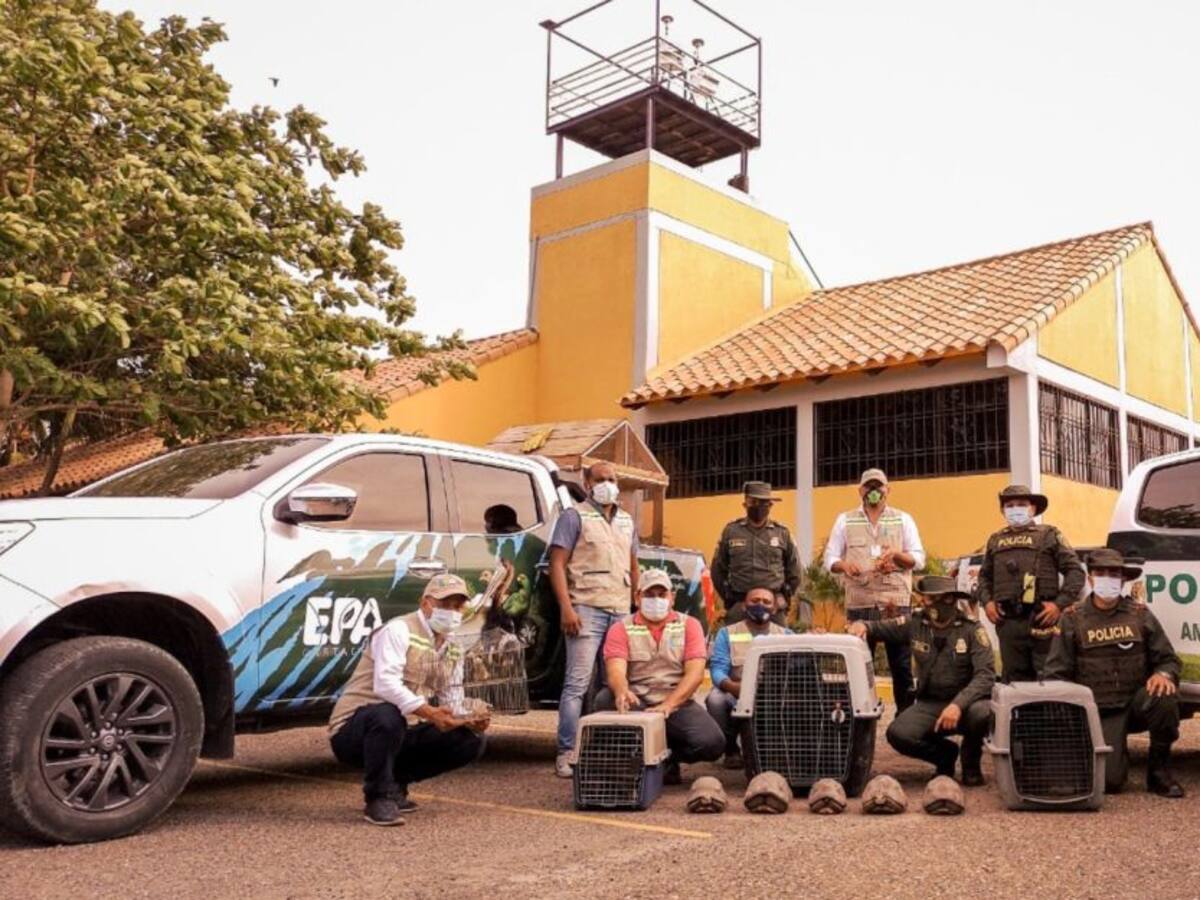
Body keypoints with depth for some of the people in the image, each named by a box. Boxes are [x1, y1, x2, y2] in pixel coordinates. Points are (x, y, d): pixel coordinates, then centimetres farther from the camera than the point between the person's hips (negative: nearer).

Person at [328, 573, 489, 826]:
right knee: (388, 715, -40)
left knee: (471, 739, -4)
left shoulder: (452, 651, 12)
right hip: (352, 731, -7)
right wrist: (428, 713, -39)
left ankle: (395, 781, 6)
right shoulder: (399, 630, -14)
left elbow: (452, 705, 11)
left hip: (399, 733, 8)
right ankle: (379, 798, -19)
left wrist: (469, 718, -13)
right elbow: (385, 684, -28)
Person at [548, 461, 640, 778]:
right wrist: (566, 608, -15)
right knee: (578, 683, -8)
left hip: (621, 611, 6)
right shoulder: (574, 516, 1)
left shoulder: (626, 521, 20)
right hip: (587, 609, -6)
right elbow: (557, 564, -6)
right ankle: (566, 754, -6)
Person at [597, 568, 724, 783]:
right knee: (605, 699, -31)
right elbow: (616, 671, -13)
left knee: (712, 742, -25)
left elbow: (695, 673, -8)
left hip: (677, 703, 0)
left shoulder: (689, 625, 6)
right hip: (636, 702, 0)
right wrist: (622, 692, -38)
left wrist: (668, 705, -24)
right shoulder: (621, 629, 4)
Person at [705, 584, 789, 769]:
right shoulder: (727, 633, 9)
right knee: (716, 698, -32)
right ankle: (730, 749, -4)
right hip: (735, 697, -1)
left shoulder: (786, 635, 15)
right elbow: (717, 669, -5)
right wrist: (734, 687, -28)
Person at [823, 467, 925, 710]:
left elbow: (919, 559, 10)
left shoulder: (903, 519, 14)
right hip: (859, 603, 0)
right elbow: (829, 558, 10)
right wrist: (844, 565, -13)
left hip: (896, 602, 0)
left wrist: (896, 555, -11)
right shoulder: (845, 520, 14)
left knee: (901, 663, 0)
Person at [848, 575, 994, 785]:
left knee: (981, 712, -36)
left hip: (965, 702, -2)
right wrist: (862, 625, -14)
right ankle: (945, 753, 11)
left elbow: (986, 674, -19)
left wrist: (958, 704, -33)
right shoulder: (915, 624, -1)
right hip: (929, 704, 2)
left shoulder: (972, 629, -11)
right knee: (897, 734, -24)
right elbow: (879, 627, 11)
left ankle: (971, 762, 0)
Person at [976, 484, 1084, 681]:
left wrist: (1060, 604, -7)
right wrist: (986, 601, 6)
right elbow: (985, 575, 24)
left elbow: (1075, 571, 3)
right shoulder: (996, 540, 18)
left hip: (1041, 619, -4)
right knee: (1014, 678, 9)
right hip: (1007, 621, 4)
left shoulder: (1049, 535, 7)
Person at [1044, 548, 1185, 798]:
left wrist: (1164, 674, -17)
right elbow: (1057, 674, -1)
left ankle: (1159, 771, -8)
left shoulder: (1140, 614, 6)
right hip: (1099, 714, -2)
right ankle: (1116, 755, 21)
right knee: (1109, 780, -20)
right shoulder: (1072, 619, 0)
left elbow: (1169, 659, 8)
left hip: (1138, 702, 2)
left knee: (1164, 698, -33)